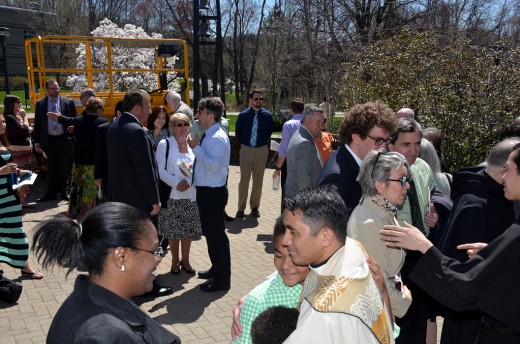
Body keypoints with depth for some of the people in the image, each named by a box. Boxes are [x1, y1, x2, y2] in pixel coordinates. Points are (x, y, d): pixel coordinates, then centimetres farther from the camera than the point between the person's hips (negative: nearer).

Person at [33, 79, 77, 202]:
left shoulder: (68, 102, 0)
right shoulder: (40, 104, 4)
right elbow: (37, 124, 5)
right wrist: (37, 141, 1)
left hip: (64, 139, -1)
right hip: (49, 140, 1)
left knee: (64, 168, 8)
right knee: (51, 169, 9)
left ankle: (64, 192, 20)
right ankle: (51, 193, 17)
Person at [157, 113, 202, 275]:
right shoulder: (165, 144, -5)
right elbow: (160, 169, -9)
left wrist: (194, 168, -10)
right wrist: (176, 182, -18)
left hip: (191, 195, 3)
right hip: (172, 195, -3)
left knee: (189, 230, 10)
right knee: (173, 231, 7)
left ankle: (185, 260, 28)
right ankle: (175, 260, 26)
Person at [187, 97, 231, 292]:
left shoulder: (218, 138, -19)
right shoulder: (208, 136, 11)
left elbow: (215, 166, -28)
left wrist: (196, 148, -23)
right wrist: (194, 165, 7)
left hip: (212, 193, -10)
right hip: (206, 190, 10)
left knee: (216, 235, 0)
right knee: (210, 232, 21)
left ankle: (222, 279, 12)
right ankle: (217, 269, 38)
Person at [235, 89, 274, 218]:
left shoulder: (267, 115, -1)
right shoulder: (243, 115, -3)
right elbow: (238, 133, 9)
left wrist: (265, 144, 8)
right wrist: (243, 144, 7)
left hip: (261, 150, 1)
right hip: (246, 150, -1)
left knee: (258, 180, 8)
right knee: (244, 180, 0)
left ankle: (255, 206, 20)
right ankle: (241, 208, 10)